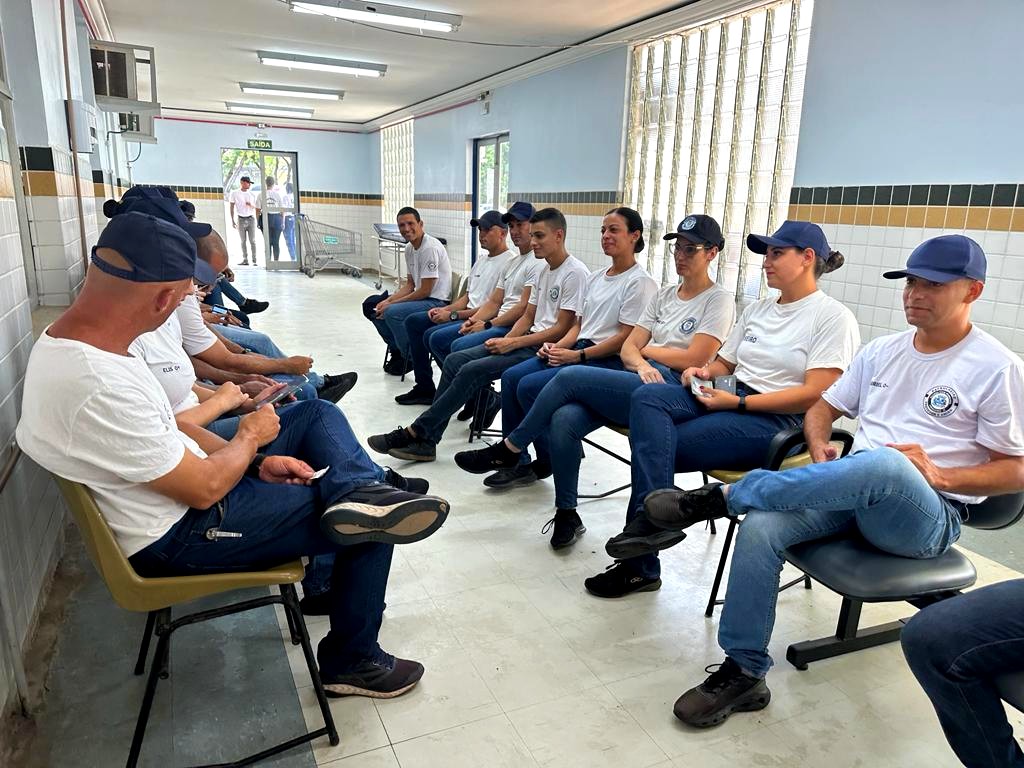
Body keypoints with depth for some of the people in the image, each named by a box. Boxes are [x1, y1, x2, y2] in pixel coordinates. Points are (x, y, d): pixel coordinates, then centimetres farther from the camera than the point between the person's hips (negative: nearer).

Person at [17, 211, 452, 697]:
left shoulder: (67, 337, -3)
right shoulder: (101, 389, -34)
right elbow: (204, 490, -25)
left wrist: (258, 461, -1)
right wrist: (251, 436, -5)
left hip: (173, 472, 10)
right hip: (180, 535, -9)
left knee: (318, 413, 11)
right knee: (369, 529, -4)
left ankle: (359, 493, -16)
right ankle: (352, 662, 14)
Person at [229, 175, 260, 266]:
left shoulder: (252, 195, 8)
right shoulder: (234, 194, 4)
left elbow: (256, 208, 11)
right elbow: (232, 208, 5)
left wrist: (251, 205, -11)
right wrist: (232, 220, 1)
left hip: (251, 218, 1)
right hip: (241, 219, -1)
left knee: (252, 240, -4)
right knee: (243, 241, 3)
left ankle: (254, 260, -3)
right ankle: (245, 259, 7)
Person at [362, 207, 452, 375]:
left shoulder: (430, 248, -20)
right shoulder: (409, 248, 9)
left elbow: (425, 291, -21)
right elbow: (409, 285, 14)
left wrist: (391, 304, -16)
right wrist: (388, 300, -3)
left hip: (437, 302, -10)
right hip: (421, 297, 10)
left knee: (392, 312, -30)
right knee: (372, 306, 9)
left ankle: (411, 359, -10)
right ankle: (397, 351, 17)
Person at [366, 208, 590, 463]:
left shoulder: (575, 273, -11)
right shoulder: (544, 270, 17)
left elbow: (562, 329, -16)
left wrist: (513, 343, -16)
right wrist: (505, 340, -1)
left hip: (546, 348, -9)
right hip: (529, 340, 9)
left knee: (472, 370, -22)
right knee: (455, 360, -7)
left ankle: (414, 432, -11)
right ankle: (426, 440, -8)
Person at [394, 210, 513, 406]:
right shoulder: (481, 261, 19)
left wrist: (453, 315, -16)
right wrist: (444, 309, 4)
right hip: (466, 314, 10)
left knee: (432, 335, -26)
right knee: (413, 321, 3)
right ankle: (424, 387, 6)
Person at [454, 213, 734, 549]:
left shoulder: (719, 300, 4)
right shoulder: (664, 295, 22)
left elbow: (694, 359, -9)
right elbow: (628, 347, 12)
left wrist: (647, 350, 4)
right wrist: (639, 363, -11)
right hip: (636, 382, 6)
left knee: (571, 376, -26)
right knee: (563, 419, -25)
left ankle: (508, 451, -9)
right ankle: (566, 513, -10)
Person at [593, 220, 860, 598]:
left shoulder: (834, 317, -3)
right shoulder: (757, 309, 19)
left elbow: (813, 395, -13)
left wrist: (738, 402, -18)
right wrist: (703, 373, -2)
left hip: (777, 421, -7)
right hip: (726, 399, 7)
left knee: (655, 447, -22)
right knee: (646, 397, -23)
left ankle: (640, 567, -13)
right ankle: (650, 520, -30)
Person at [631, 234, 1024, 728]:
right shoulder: (882, 350, 14)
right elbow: (821, 410, 19)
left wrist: (938, 475, -18)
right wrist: (821, 455, -3)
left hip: (928, 517, -5)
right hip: (852, 495, 5)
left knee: (884, 464, -42)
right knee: (761, 527, -26)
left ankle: (719, 498, -30)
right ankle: (744, 673, -12)